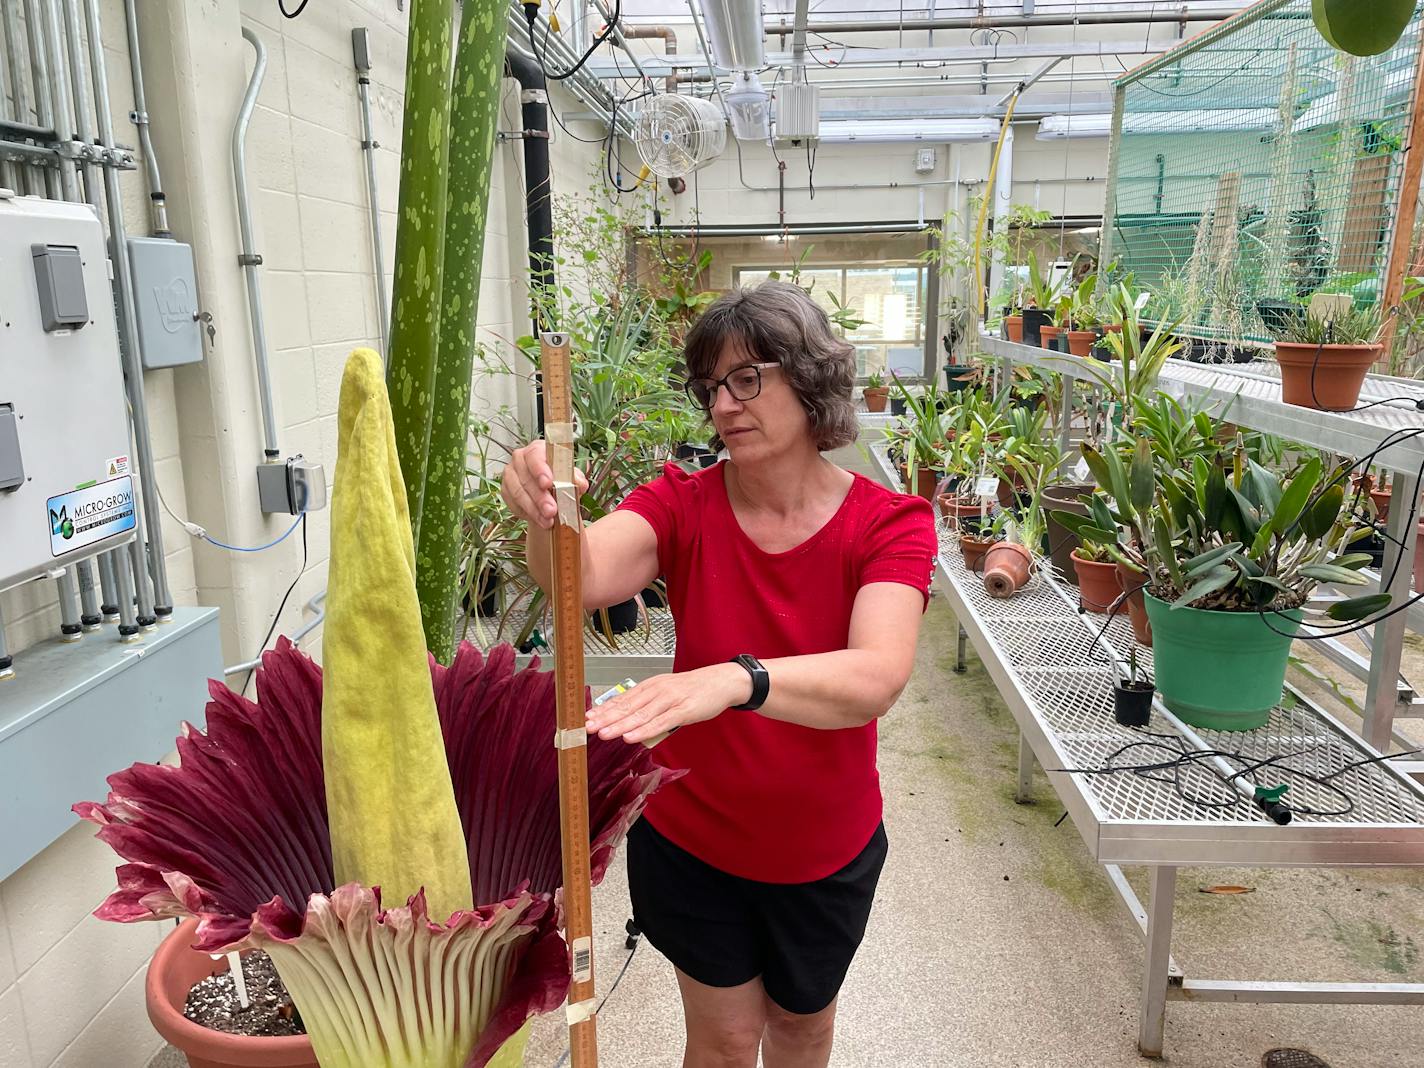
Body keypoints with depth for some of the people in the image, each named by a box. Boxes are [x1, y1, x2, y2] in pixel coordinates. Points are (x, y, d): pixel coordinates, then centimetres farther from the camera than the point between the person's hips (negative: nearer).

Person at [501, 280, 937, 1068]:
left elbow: (877, 677, -36)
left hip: (828, 847, 1)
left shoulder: (888, 523, -19)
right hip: (692, 839, 0)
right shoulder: (684, 506, -15)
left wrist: (736, 679, -53)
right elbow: (583, 577, -33)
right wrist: (546, 518, -55)